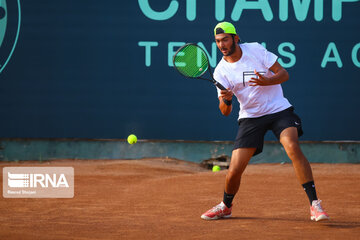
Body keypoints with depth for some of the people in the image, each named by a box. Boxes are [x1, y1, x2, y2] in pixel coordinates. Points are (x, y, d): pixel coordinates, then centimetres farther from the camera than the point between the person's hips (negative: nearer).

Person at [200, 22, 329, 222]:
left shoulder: (255, 50, -6)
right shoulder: (220, 72, -3)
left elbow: (284, 74, -4)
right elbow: (225, 112, -3)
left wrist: (267, 81, -25)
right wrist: (226, 101, -27)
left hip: (278, 109, -2)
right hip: (250, 117, 2)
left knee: (293, 148, -28)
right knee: (234, 171, -6)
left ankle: (314, 205, -25)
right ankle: (226, 206, 26)